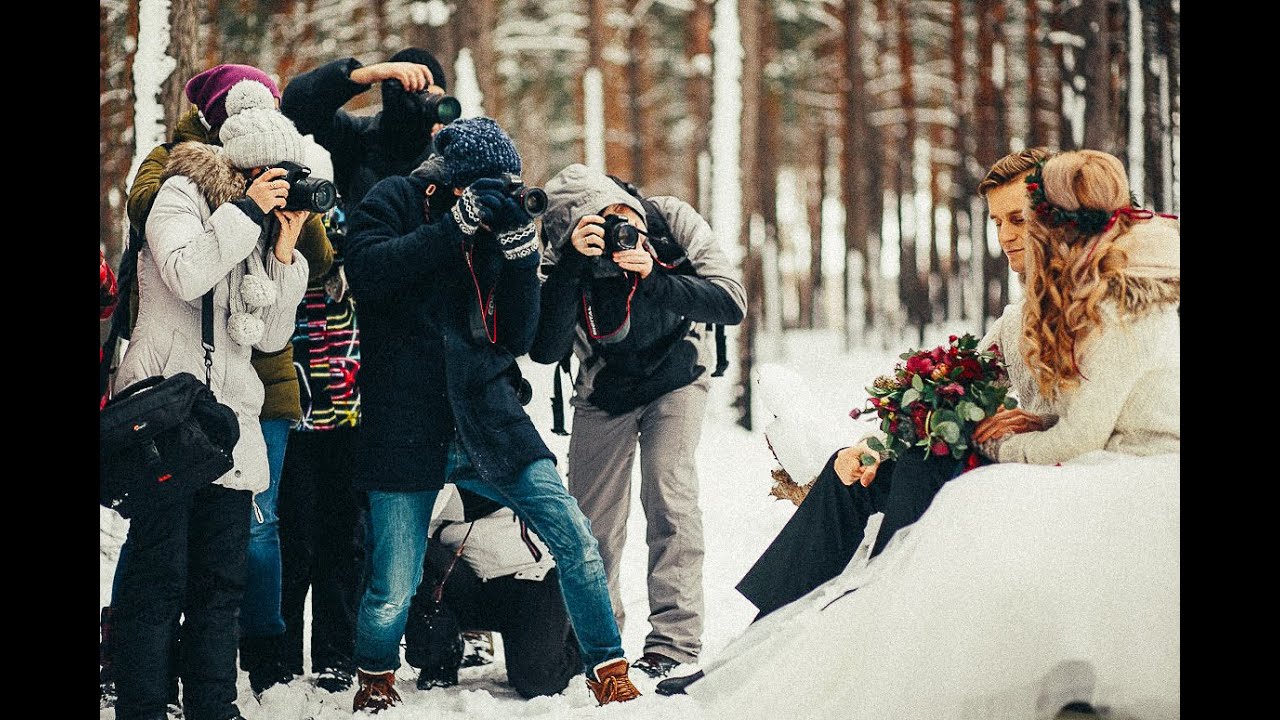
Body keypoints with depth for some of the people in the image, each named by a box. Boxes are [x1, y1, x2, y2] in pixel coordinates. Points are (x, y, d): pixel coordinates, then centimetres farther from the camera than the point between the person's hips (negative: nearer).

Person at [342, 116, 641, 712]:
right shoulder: (394, 203, 2)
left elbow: (517, 337, 7)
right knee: (391, 594, -3)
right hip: (407, 431, -4)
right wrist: (458, 223, -20)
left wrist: (520, 250, -6)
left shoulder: (491, 226, 13)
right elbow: (366, 272, -20)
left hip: (489, 425, 4)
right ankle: (375, 679, 27)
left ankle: (609, 675, 6)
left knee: (577, 542, -9)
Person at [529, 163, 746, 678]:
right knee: (593, 520, 2)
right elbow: (545, 350, -37)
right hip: (604, 393, 1)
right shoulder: (562, 261, -26)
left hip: (675, 379, -1)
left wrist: (654, 279, -42)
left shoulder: (673, 221, -25)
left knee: (669, 493, -20)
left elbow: (732, 303, -29)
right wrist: (572, 265, -47)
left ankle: (674, 645, -20)